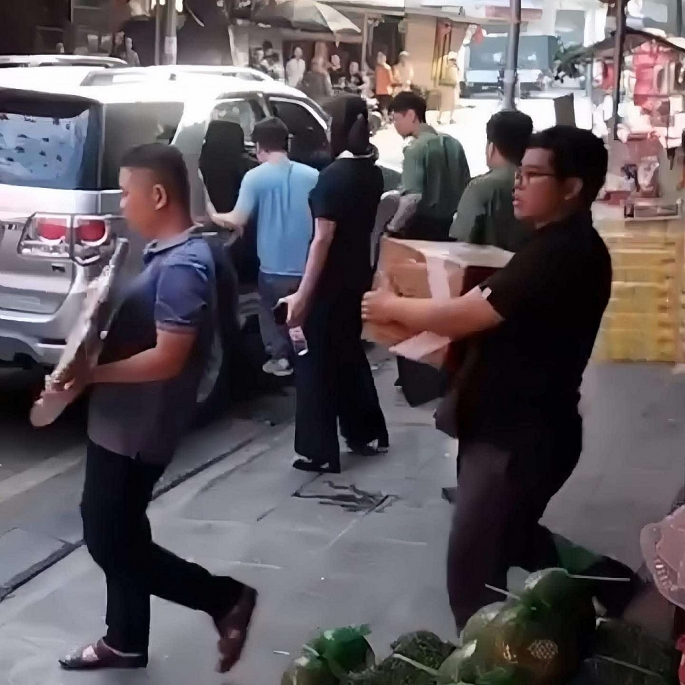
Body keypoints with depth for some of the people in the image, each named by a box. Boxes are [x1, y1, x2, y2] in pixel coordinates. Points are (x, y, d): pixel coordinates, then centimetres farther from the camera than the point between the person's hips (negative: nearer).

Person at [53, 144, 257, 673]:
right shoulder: (168, 254, 8)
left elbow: (167, 358, -26)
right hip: (124, 423, 10)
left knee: (112, 542, 1)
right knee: (115, 533, 19)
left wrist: (91, 374, -19)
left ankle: (226, 598, 10)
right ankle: (125, 642, 34)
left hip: (138, 428, -10)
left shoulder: (182, 266, -23)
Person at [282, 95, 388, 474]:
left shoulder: (333, 176, -19)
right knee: (349, 351, 21)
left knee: (317, 360, 1)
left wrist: (303, 293, -20)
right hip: (358, 274, 8)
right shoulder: (372, 172, 6)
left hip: (330, 280, -8)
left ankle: (320, 452, 5)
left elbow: (323, 237, -22)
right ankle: (368, 433, 30)